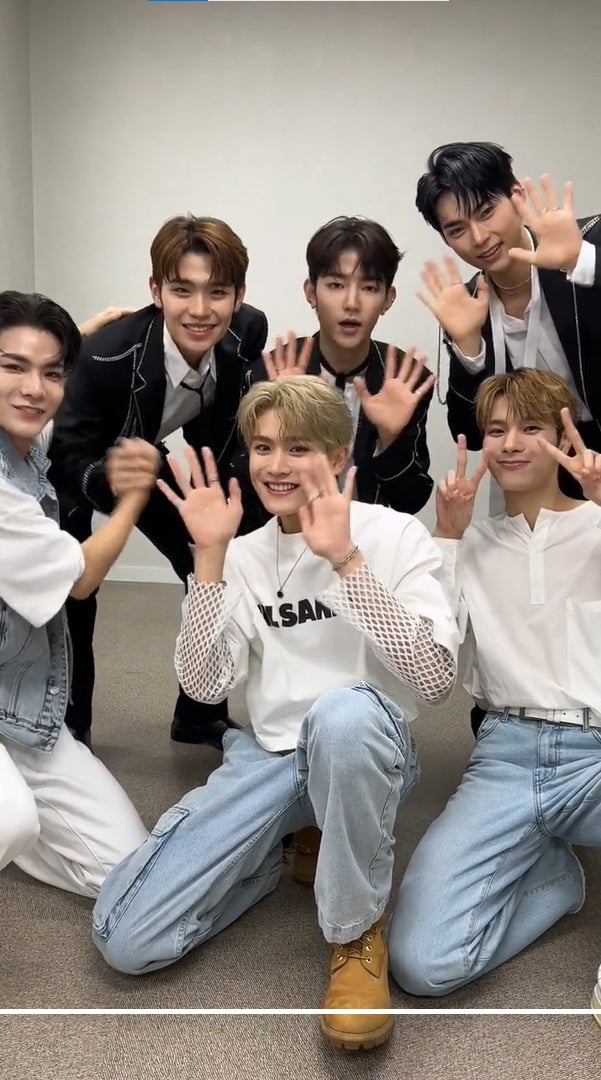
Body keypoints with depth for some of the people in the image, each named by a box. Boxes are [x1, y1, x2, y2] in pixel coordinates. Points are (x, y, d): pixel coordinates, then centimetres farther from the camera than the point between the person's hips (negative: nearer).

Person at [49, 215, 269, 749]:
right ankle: (66, 726, 16)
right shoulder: (107, 355, -39)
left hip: (146, 458, 5)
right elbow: (69, 462, -31)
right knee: (72, 596, -11)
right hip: (74, 465, -4)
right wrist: (109, 476, -49)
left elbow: (214, 435, -7)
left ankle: (200, 714, 19)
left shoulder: (248, 333, -25)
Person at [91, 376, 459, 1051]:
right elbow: (204, 685, -5)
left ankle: (358, 933, -16)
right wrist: (210, 555, -13)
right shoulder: (245, 556, 6)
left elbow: (435, 675, -19)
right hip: (268, 757, 4)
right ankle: (288, 850, 13)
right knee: (124, 938, -12)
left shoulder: (393, 535, -5)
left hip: (365, 752, -3)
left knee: (343, 711, -42)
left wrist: (345, 558, -25)